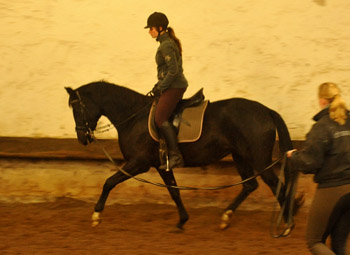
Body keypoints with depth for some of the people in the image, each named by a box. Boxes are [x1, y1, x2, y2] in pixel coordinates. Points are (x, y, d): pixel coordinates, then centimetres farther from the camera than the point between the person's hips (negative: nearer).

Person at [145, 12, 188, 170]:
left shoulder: (166, 46, -15)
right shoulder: (170, 43, 16)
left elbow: (173, 71, -22)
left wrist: (160, 87, -15)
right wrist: (159, 84, 16)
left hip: (173, 87, -11)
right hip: (175, 86, 11)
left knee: (160, 118, -19)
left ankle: (175, 155, -24)